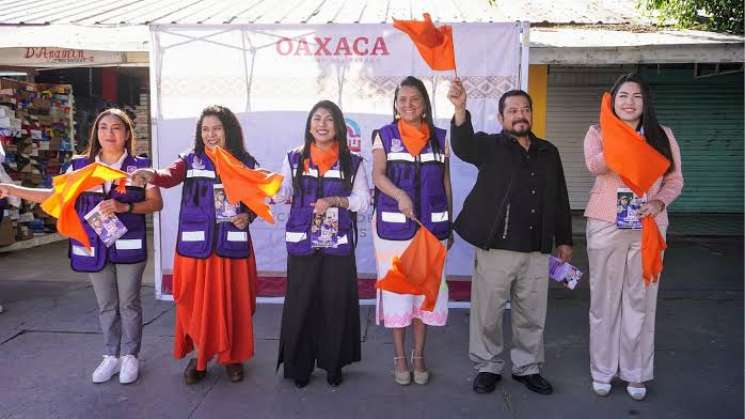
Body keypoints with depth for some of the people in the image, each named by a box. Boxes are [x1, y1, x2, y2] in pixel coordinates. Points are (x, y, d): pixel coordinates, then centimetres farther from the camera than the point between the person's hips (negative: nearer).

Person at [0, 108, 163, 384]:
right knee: (106, 305, 13)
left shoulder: (140, 166, -3)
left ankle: (130, 355, 22)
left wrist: (124, 207, -20)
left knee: (129, 303, 7)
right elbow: (56, 196, 4)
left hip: (129, 246, -3)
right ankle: (112, 355, 28)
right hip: (94, 247, 3)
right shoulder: (79, 166, 4)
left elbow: (156, 203, -6)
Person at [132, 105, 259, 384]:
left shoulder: (246, 163, 6)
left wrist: (248, 216, -10)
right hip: (195, 244, 0)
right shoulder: (190, 160, 4)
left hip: (232, 244, 0)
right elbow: (171, 175, -17)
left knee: (232, 302, 6)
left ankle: (231, 357, 24)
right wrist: (152, 176, -39)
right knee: (196, 302, 5)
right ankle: (198, 356, 23)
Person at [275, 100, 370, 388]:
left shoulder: (353, 162, 5)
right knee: (300, 304, 2)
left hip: (338, 244, 0)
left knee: (336, 304, 4)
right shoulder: (294, 158, 8)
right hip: (302, 242, 0)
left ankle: (333, 365, 20)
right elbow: (281, 193, 1)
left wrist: (335, 200, -13)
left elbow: (363, 201, 2)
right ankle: (299, 365, 18)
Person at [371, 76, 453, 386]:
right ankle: (399, 356, 17)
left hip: (431, 224, 2)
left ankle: (419, 355, 20)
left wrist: (449, 226, 10)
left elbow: (446, 183, 12)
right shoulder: (384, 136, 4)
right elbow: (378, 175, -9)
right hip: (394, 224, -1)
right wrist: (400, 195, -29)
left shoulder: (439, 138, 9)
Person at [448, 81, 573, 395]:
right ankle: (487, 367, 22)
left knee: (531, 314, 13)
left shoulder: (548, 152, 13)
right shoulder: (490, 146, 1)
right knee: (487, 313, 5)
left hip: (537, 250, 4)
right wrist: (460, 109, -39)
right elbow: (463, 145, -22)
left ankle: (527, 367, 29)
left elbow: (560, 199, 17)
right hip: (495, 247, -3)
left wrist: (564, 239, 15)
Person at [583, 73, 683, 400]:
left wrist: (659, 202, -13)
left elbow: (675, 179, 8)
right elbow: (594, 165, -19)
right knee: (605, 298, 7)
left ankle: (636, 373, 22)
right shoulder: (598, 132, 1)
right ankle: (602, 370, 21)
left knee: (641, 300, 8)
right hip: (606, 225, -1)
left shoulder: (662, 135, 6)